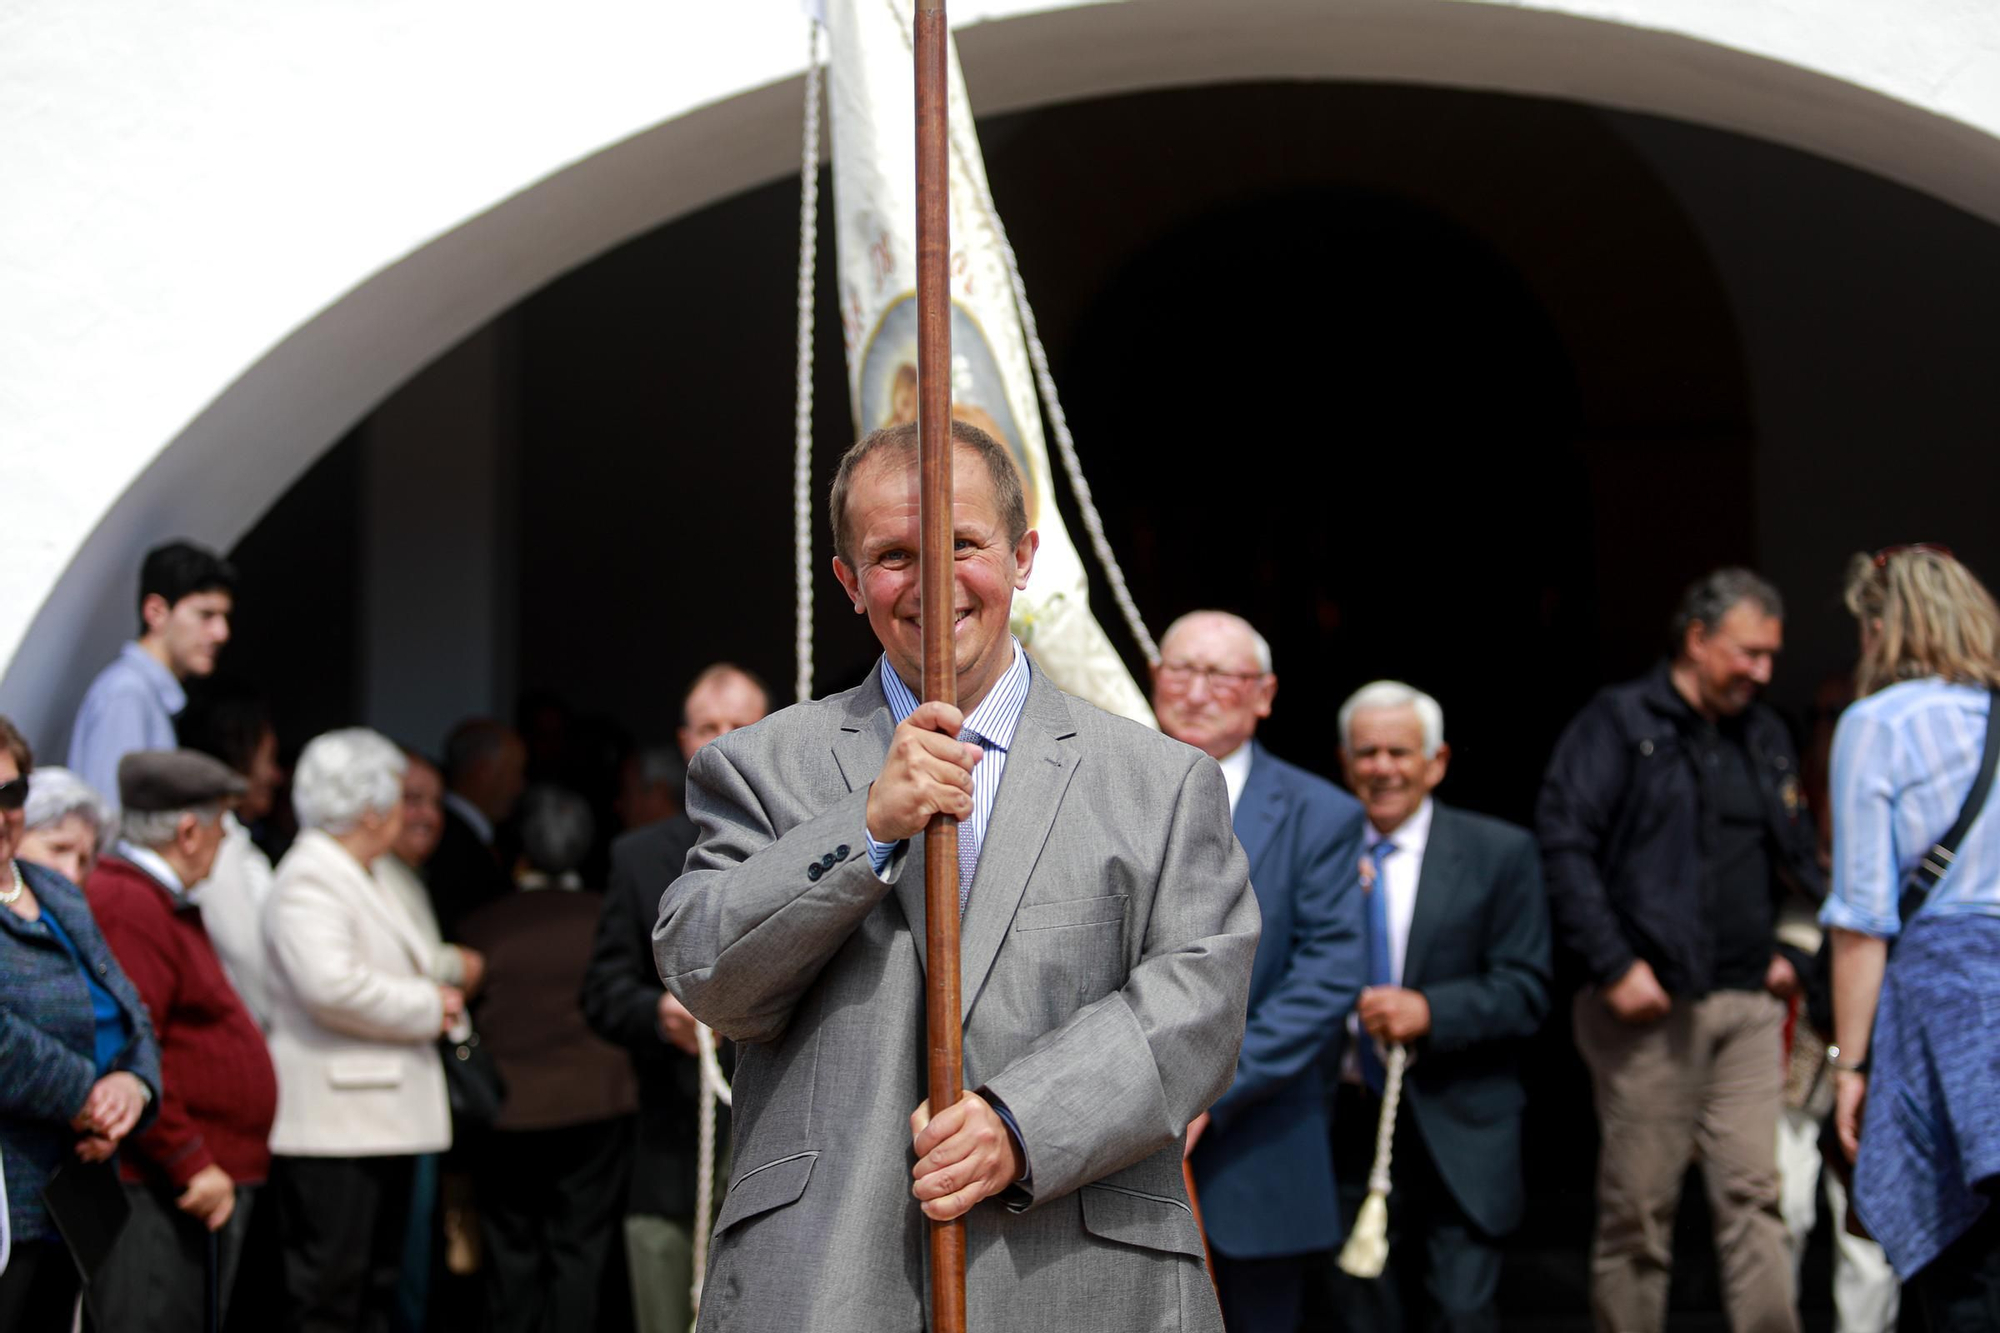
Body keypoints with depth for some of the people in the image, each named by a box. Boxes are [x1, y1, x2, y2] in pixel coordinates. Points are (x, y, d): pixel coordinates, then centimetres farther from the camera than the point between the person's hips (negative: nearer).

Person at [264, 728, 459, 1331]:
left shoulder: (358, 878, 21)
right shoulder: (308, 880, -13)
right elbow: (332, 986, -27)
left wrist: (436, 997, 12)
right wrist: (430, 1008, -15)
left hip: (379, 1120, 11)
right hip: (332, 1124, -11)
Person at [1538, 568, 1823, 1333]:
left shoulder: (1767, 738, 17)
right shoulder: (1620, 722, -3)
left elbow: (1796, 861, 25)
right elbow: (1563, 840, -11)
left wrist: (1782, 951, 9)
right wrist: (1613, 966, -15)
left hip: (1747, 1005, 5)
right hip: (1650, 1004, -5)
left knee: (1754, 1197, -1)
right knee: (1638, 1209, 0)